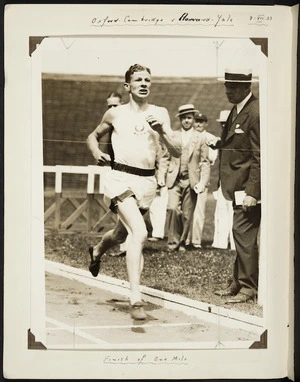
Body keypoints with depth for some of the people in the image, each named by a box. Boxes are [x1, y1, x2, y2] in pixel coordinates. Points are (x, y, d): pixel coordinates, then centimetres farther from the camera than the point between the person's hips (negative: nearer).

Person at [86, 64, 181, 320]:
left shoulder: (160, 113, 6)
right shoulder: (115, 114, 5)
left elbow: (177, 152, 1)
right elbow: (93, 136, 21)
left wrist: (162, 131, -16)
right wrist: (96, 152, 0)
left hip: (147, 181, 4)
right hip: (121, 178, -3)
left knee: (122, 233, 23)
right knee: (140, 233, -23)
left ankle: (97, 251, 57)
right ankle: (136, 299, -18)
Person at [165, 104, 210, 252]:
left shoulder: (200, 138, 8)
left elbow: (205, 163, 5)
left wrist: (203, 182, -6)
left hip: (191, 182, 0)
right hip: (174, 180, 0)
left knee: (187, 215, 2)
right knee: (173, 208, -18)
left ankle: (182, 242, 20)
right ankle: (173, 241, -4)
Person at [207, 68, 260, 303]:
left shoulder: (256, 112, -15)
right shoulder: (237, 110, 15)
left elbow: (260, 156, -19)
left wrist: (252, 191, -21)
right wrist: (219, 142, 6)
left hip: (249, 187, -10)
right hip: (239, 186, 10)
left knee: (243, 233, -7)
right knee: (241, 234, 15)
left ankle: (249, 288, 4)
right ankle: (238, 282, 25)